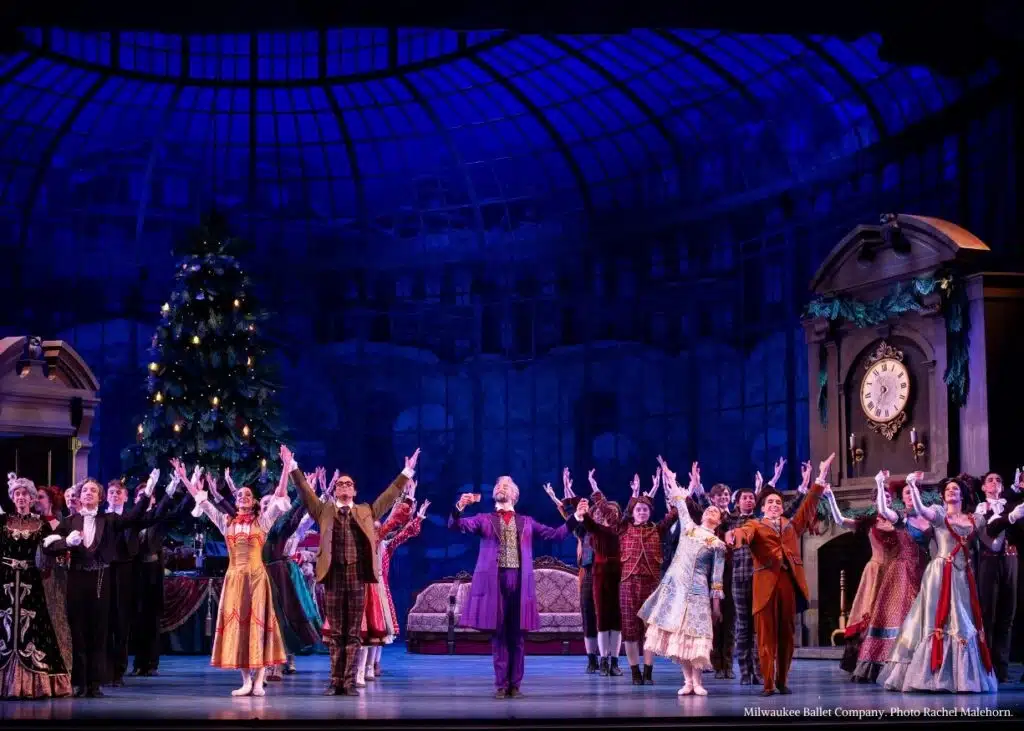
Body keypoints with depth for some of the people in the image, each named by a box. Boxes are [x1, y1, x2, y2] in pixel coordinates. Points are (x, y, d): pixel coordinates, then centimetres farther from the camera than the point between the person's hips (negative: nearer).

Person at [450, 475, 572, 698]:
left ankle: (515, 684, 8)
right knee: (498, 634, -1)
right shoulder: (485, 520, 12)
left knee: (517, 636, 2)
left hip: (519, 581, 1)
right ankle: (501, 685, 4)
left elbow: (555, 534, 12)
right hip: (494, 580, -1)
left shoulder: (526, 522, 17)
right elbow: (457, 525, 0)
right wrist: (459, 507, -20)